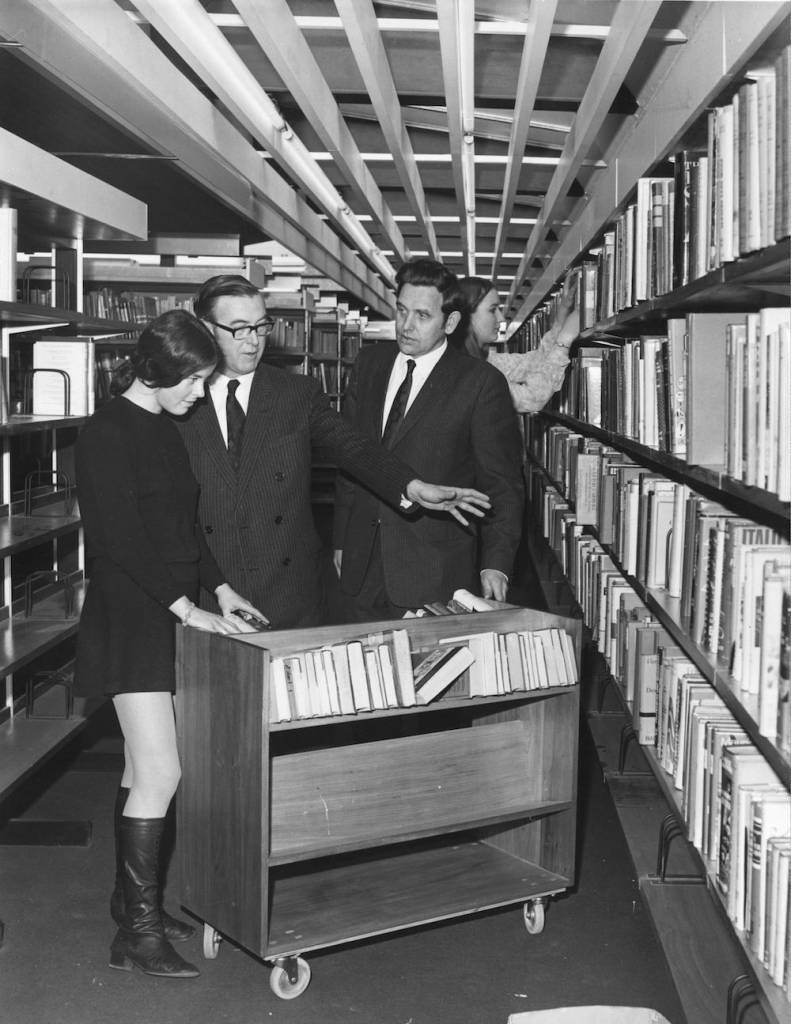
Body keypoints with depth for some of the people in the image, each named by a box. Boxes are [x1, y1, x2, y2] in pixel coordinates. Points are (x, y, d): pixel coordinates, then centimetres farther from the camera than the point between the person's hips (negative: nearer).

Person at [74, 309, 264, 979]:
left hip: (169, 619, 8)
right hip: (129, 620, -8)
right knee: (160, 772, -10)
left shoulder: (164, 431, 12)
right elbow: (120, 539, -20)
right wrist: (188, 607, -22)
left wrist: (220, 587, 12)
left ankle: (132, 901, 25)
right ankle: (137, 933, -2)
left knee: (144, 767, 14)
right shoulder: (108, 433, -14)